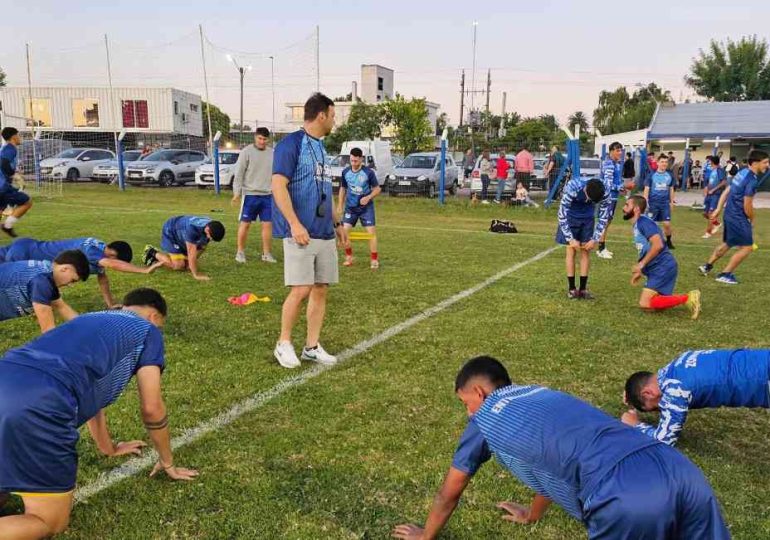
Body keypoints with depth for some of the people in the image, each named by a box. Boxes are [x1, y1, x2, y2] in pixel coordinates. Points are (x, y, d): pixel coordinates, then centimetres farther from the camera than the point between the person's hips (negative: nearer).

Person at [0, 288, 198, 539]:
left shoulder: (94, 320, 35)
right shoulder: (147, 330, 16)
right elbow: (152, 409, 15)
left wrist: (108, 448, 56)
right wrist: (168, 463, 31)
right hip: (39, 405, -8)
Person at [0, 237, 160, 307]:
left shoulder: (100, 249, -6)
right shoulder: (89, 250, -36)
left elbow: (102, 277, 6)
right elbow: (113, 264, -54)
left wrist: (110, 304, 4)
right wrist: (145, 270, -61)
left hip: (29, 249, 9)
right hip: (22, 253, -9)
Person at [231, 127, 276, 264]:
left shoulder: (272, 153, 8)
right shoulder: (247, 152, -5)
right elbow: (239, 173, -6)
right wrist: (237, 192, -11)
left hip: (267, 195, 4)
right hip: (250, 194, -3)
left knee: (268, 224, 3)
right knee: (245, 223, 3)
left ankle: (267, 253, 12)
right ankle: (240, 252, 14)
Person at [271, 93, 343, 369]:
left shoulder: (321, 148, 18)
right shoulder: (290, 144, -7)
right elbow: (278, 186, -15)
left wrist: (336, 222, 22)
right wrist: (294, 224, -22)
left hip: (325, 232, 8)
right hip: (301, 232, -8)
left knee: (321, 289, 7)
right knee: (301, 290, -9)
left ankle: (312, 346, 18)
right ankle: (283, 344, 10)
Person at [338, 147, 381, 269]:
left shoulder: (368, 172, -12)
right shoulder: (345, 172, -2)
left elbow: (377, 188, -4)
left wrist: (368, 197, -21)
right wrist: (340, 205, 9)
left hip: (366, 207, -3)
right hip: (350, 207, 3)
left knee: (371, 232, -8)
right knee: (344, 231, -6)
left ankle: (374, 259, 5)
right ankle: (349, 257, 12)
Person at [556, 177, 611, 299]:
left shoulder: (605, 194, -26)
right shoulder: (572, 188, -35)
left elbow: (604, 218, -12)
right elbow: (562, 214, -27)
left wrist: (595, 239, -15)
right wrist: (570, 239, -24)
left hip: (587, 219, 3)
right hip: (570, 218, -2)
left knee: (586, 251, -1)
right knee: (571, 251, -6)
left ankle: (583, 289, 6)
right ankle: (572, 289, 1)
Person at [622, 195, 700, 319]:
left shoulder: (643, 221, -12)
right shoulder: (637, 225, 17)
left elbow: (658, 245, -24)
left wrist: (641, 264, -19)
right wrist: (640, 270, 17)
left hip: (663, 267, -10)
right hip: (658, 269, 10)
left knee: (645, 303, -15)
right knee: (654, 304, 9)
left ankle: (687, 299, -8)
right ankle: (689, 298, 13)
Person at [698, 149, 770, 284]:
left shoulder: (742, 173, 8)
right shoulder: (752, 180, -21)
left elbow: (726, 192, 13)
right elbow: (747, 206, -19)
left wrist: (718, 209, 16)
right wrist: (752, 220, -2)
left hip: (730, 214, 9)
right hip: (738, 218, -9)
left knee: (727, 244, 24)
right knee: (747, 247, 0)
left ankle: (707, 266, 32)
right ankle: (725, 274, 5)